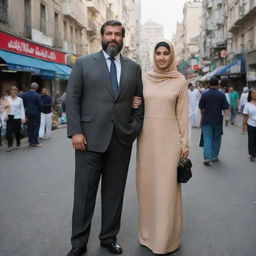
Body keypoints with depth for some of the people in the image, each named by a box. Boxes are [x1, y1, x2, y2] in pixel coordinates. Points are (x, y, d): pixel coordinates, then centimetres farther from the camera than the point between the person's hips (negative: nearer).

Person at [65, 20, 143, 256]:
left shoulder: (134, 68, 11)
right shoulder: (83, 64, 4)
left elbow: (139, 101, 13)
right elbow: (72, 99, 0)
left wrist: (135, 128, 0)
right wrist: (75, 132, -9)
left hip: (122, 140, 2)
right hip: (90, 138, -2)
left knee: (115, 192, 11)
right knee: (84, 193, 5)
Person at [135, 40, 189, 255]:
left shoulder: (180, 81, 0)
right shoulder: (144, 79, 6)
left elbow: (183, 113, 1)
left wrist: (184, 142, -1)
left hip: (169, 137, -3)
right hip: (147, 136, 3)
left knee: (167, 186, 1)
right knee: (147, 184, 9)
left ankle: (166, 237, 17)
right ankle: (148, 233, 26)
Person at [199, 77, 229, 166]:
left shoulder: (204, 94, -3)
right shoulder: (221, 95, -5)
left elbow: (202, 108, 3)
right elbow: (225, 108, -7)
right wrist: (226, 117, 5)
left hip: (207, 121, 0)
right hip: (218, 121, 0)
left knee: (207, 138, 1)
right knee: (216, 138, 14)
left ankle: (207, 157, -11)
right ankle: (214, 156, 22)